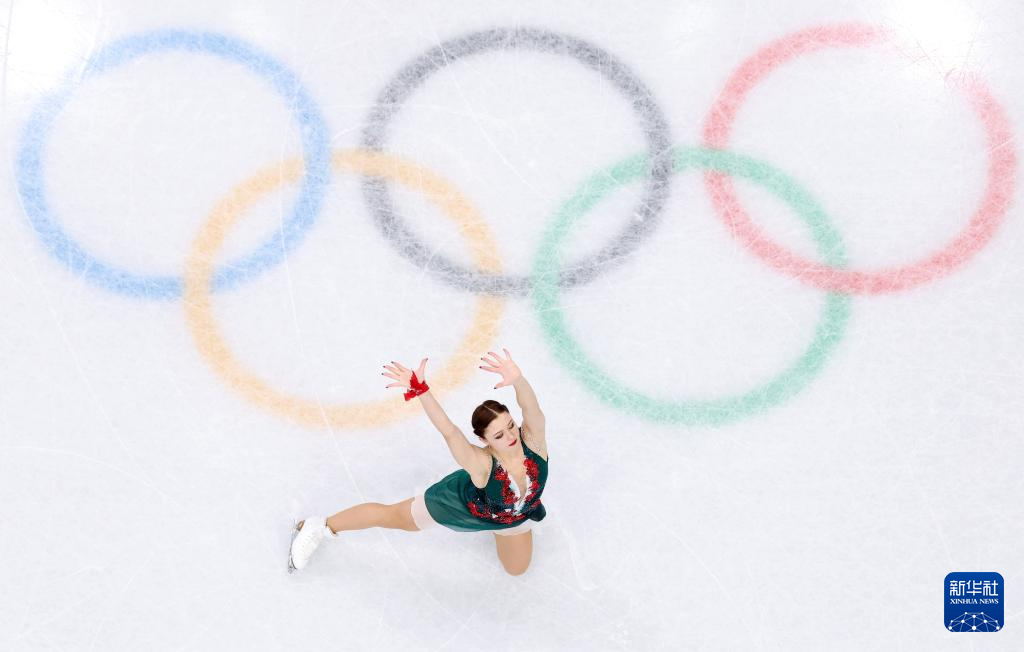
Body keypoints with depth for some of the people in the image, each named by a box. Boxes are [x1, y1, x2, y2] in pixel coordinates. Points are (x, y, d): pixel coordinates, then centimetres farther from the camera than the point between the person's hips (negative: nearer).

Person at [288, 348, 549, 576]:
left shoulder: (533, 440, -40)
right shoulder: (481, 465, -46)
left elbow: (531, 407, -62)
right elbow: (449, 431, -62)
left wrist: (517, 380, -82)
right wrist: (419, 389, -73)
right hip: (461, 505, -3)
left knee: (517, 569, 30)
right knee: (390, 516, 16)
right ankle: (317, 527, 40)